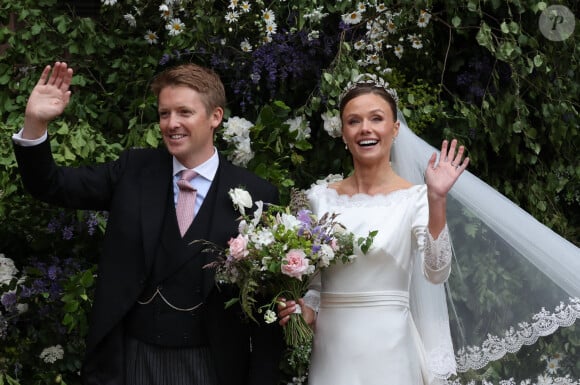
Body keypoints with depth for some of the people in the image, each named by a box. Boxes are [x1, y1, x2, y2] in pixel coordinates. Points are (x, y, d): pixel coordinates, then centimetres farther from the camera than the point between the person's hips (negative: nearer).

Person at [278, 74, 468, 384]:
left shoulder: (415, 197, -5)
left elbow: (436, 273, -18)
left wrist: (437, 201, -25)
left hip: (387, 348, -3)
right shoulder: (320, 196, 4)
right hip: (332, 347, 3)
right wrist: (304, 311, -6)